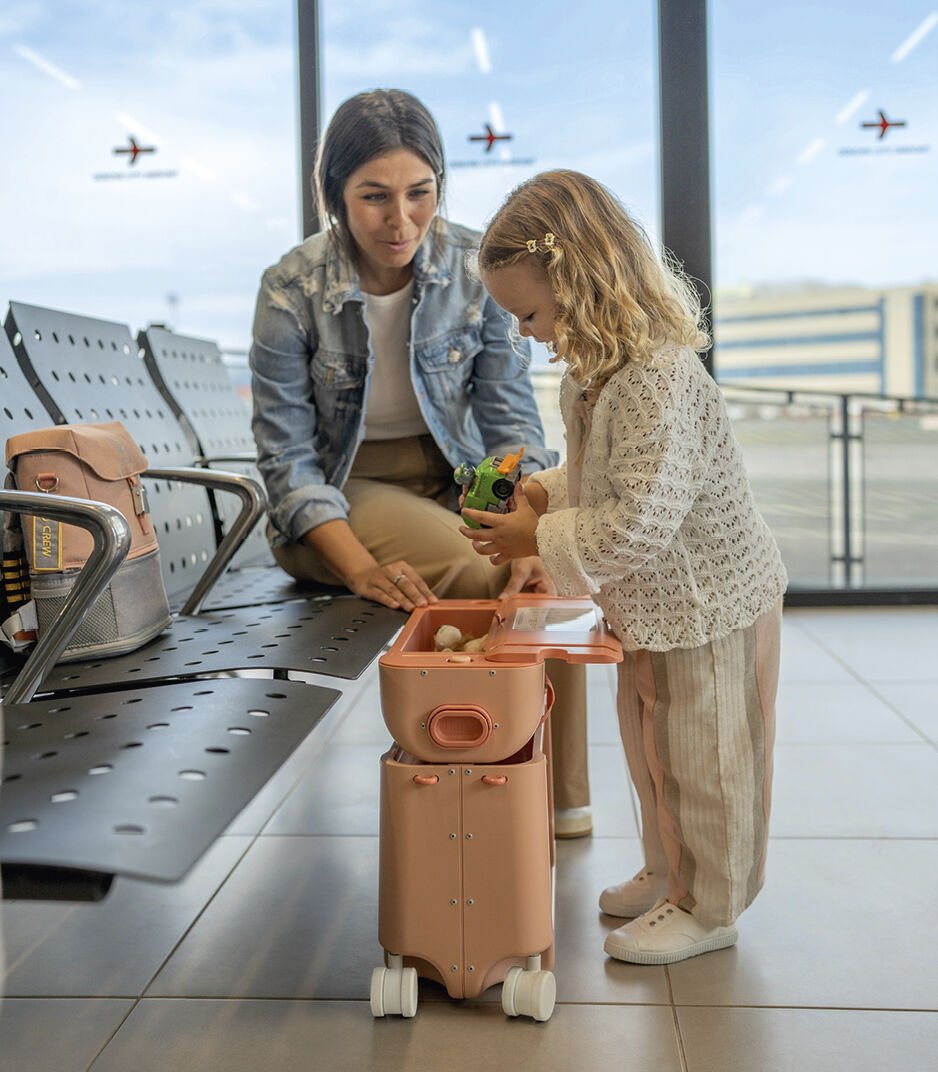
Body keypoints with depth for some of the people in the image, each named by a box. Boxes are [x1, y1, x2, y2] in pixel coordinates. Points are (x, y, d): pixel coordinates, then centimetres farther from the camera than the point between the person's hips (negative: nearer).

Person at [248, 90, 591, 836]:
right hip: (345, 496, -3)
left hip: (454, 479, 3)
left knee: (549, 579, -24)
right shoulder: (292, 291, -15)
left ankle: (561, 800, -6)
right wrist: (364, 571, -28)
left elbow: (510, 414, -7)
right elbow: (288, 459, -13)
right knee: (486, 580, -29)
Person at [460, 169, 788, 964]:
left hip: (709, 606, -9)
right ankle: (670, 877, 42)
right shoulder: (596, 369, 1)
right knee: (652, 746, 22)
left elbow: (641, 523, -34)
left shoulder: (659, 380, -31)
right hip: (652, 603, 10)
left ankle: (709, 909, 26)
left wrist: (541, 539, -24)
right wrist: (543, 490, -1)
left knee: (703, 761, 7)